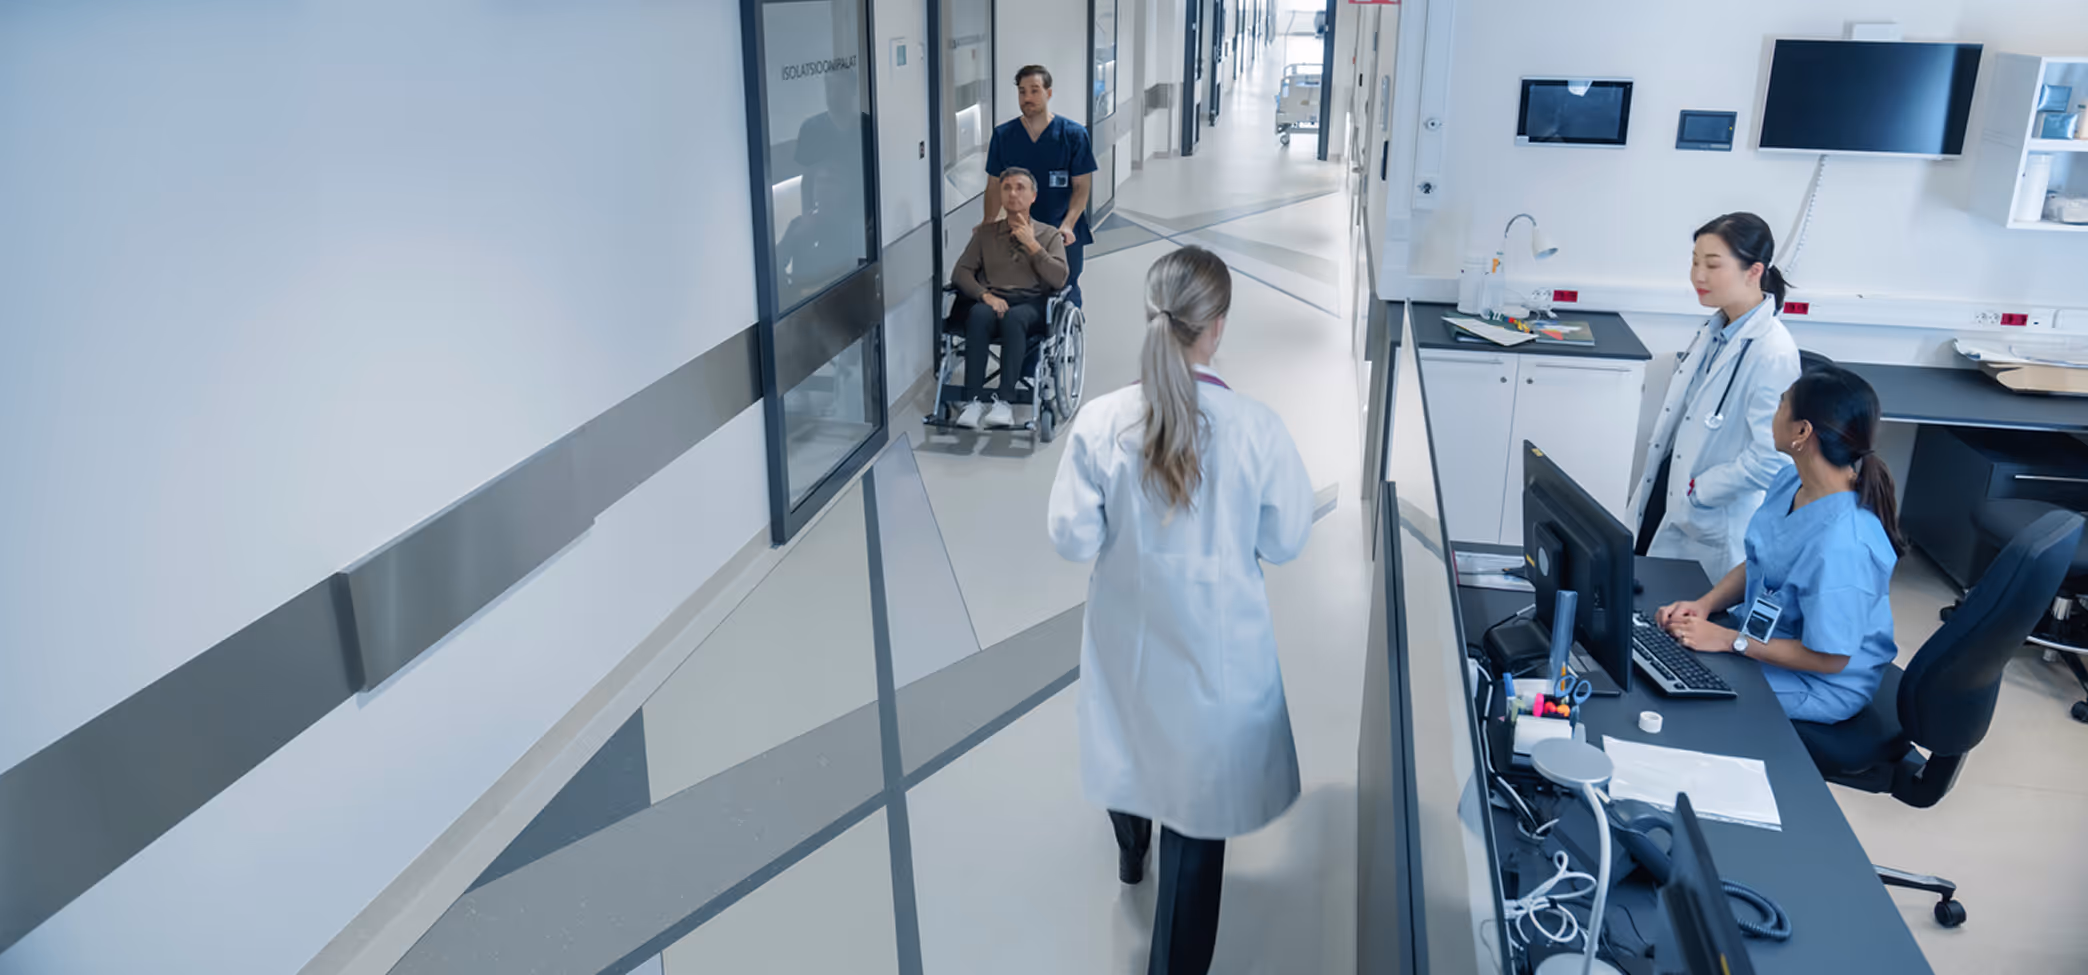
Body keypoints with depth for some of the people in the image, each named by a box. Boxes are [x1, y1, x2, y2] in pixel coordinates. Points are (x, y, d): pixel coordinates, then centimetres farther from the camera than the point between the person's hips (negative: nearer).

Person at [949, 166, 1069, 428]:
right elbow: (960, 273, 11)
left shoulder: (1049, 235, 18)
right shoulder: (985, 233, 22)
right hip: (992, 301, 2)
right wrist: (985, 295, -9)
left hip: (1031, 305, -1)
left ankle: (1005, 403, -43)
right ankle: (973, 401, -39)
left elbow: (1059, 279, 2)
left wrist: (1031, 245, -3)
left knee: (1013, 318, -39)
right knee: (979, 315, -36)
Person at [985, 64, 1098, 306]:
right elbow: (995, 184, 8)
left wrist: (1068, 225, -19)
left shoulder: (1074, 134, -3)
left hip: (1064, 235, -2)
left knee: (1066, 296, 3)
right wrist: (987, 224, -5)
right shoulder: (1003, 135, 4)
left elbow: (1082, 186, -5)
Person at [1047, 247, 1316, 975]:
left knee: (1129, 740, 32)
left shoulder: (1100, 423, -19)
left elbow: (1074, 539, -12)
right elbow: (1285, 542, -10)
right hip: (1216, 643, -3)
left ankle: (1131, 851, 62)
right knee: (1198, 785, 12)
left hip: (1128, 630, 3)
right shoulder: (1257, 429, -22)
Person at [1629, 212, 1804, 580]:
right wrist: (1647, 487, 12)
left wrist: (1696, 493, -15)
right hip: (1667, 489, 8)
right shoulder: (1715, 329, 3)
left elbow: (1770, 460, -25)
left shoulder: (1773, 354, -23)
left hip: (1708, 527, -8)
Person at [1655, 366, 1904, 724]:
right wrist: (1704, 604, -8)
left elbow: (1829, 658, -25)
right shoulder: (1791, 481, -7)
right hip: (1760, 638, 8)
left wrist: (1728, 640, -22)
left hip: (1816, 687, -8)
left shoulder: (1842, 545, -35)